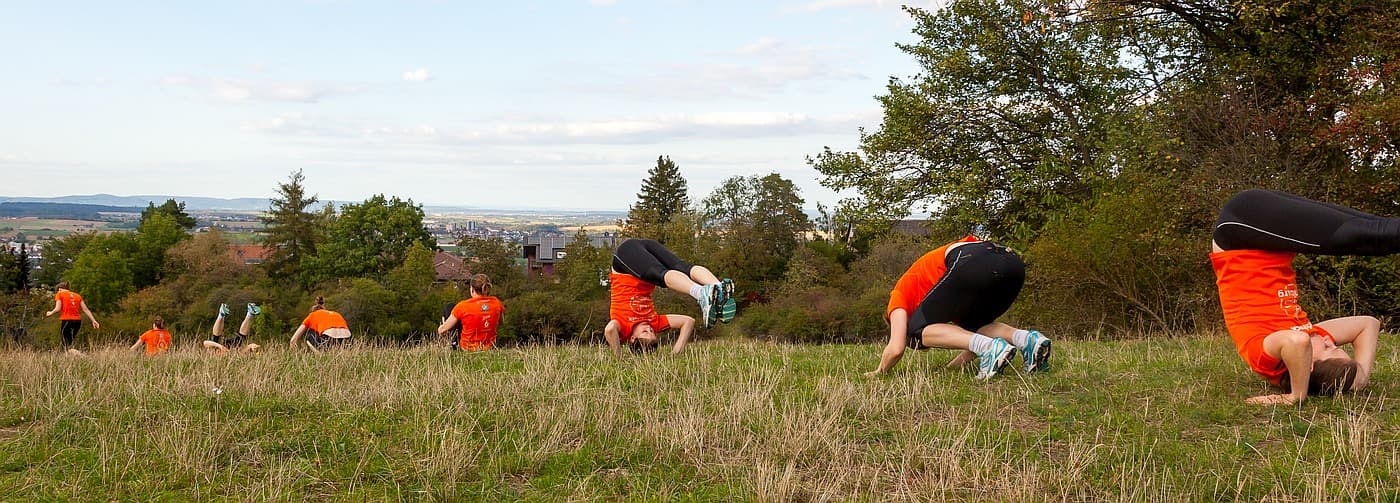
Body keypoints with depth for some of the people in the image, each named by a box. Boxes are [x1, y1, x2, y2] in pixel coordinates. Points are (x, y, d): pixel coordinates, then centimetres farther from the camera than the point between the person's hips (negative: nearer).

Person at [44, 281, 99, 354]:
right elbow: (85, 309, 9)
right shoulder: (77, 295, 17)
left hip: (66, 320, -5)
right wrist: (93, 320, 5)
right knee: (69, 344, 20)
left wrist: (50, 313, 13)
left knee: (68, 348, -7)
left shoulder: (59, 294, 5)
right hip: (77, 321, 5)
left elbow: (58, 309, -6)